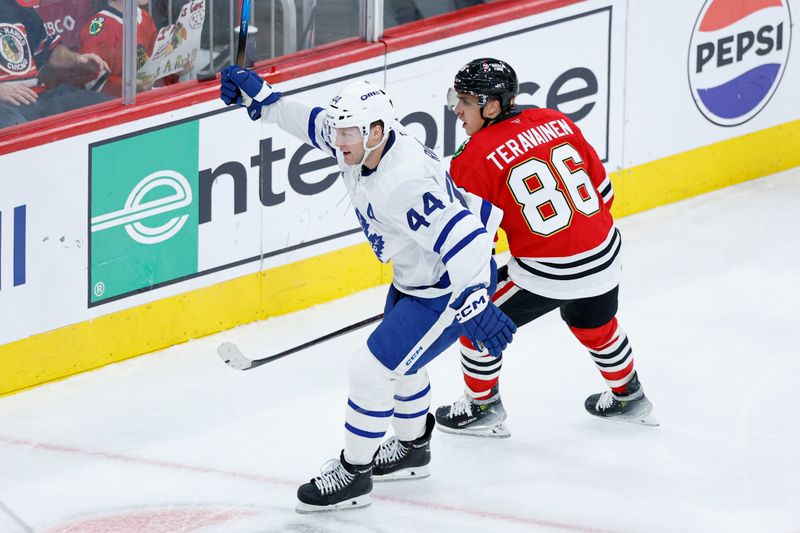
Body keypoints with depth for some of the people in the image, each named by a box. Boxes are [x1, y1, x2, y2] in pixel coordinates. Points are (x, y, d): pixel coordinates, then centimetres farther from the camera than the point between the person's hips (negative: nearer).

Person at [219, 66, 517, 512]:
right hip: (413, 278, 10)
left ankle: (354, 475, 8)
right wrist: (259, 96, 3)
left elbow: (461, 238, -41)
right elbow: (314, 123, 10)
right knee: (397, 362, 27)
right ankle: (413, 448, 49)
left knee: (371, 369, -8)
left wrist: (475, 303, -47)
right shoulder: (364, 145, -9)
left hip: (450, 288, -10)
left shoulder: (404, 182, -36)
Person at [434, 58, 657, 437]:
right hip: (604, 257, 7)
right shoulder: (555, 122, 3)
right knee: (595, 326, 34)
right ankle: (629, 399, 51)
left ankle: (483, 407, 28)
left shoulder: (475, 158, -13)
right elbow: (601, 188, 12)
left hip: (545, 275, -7)